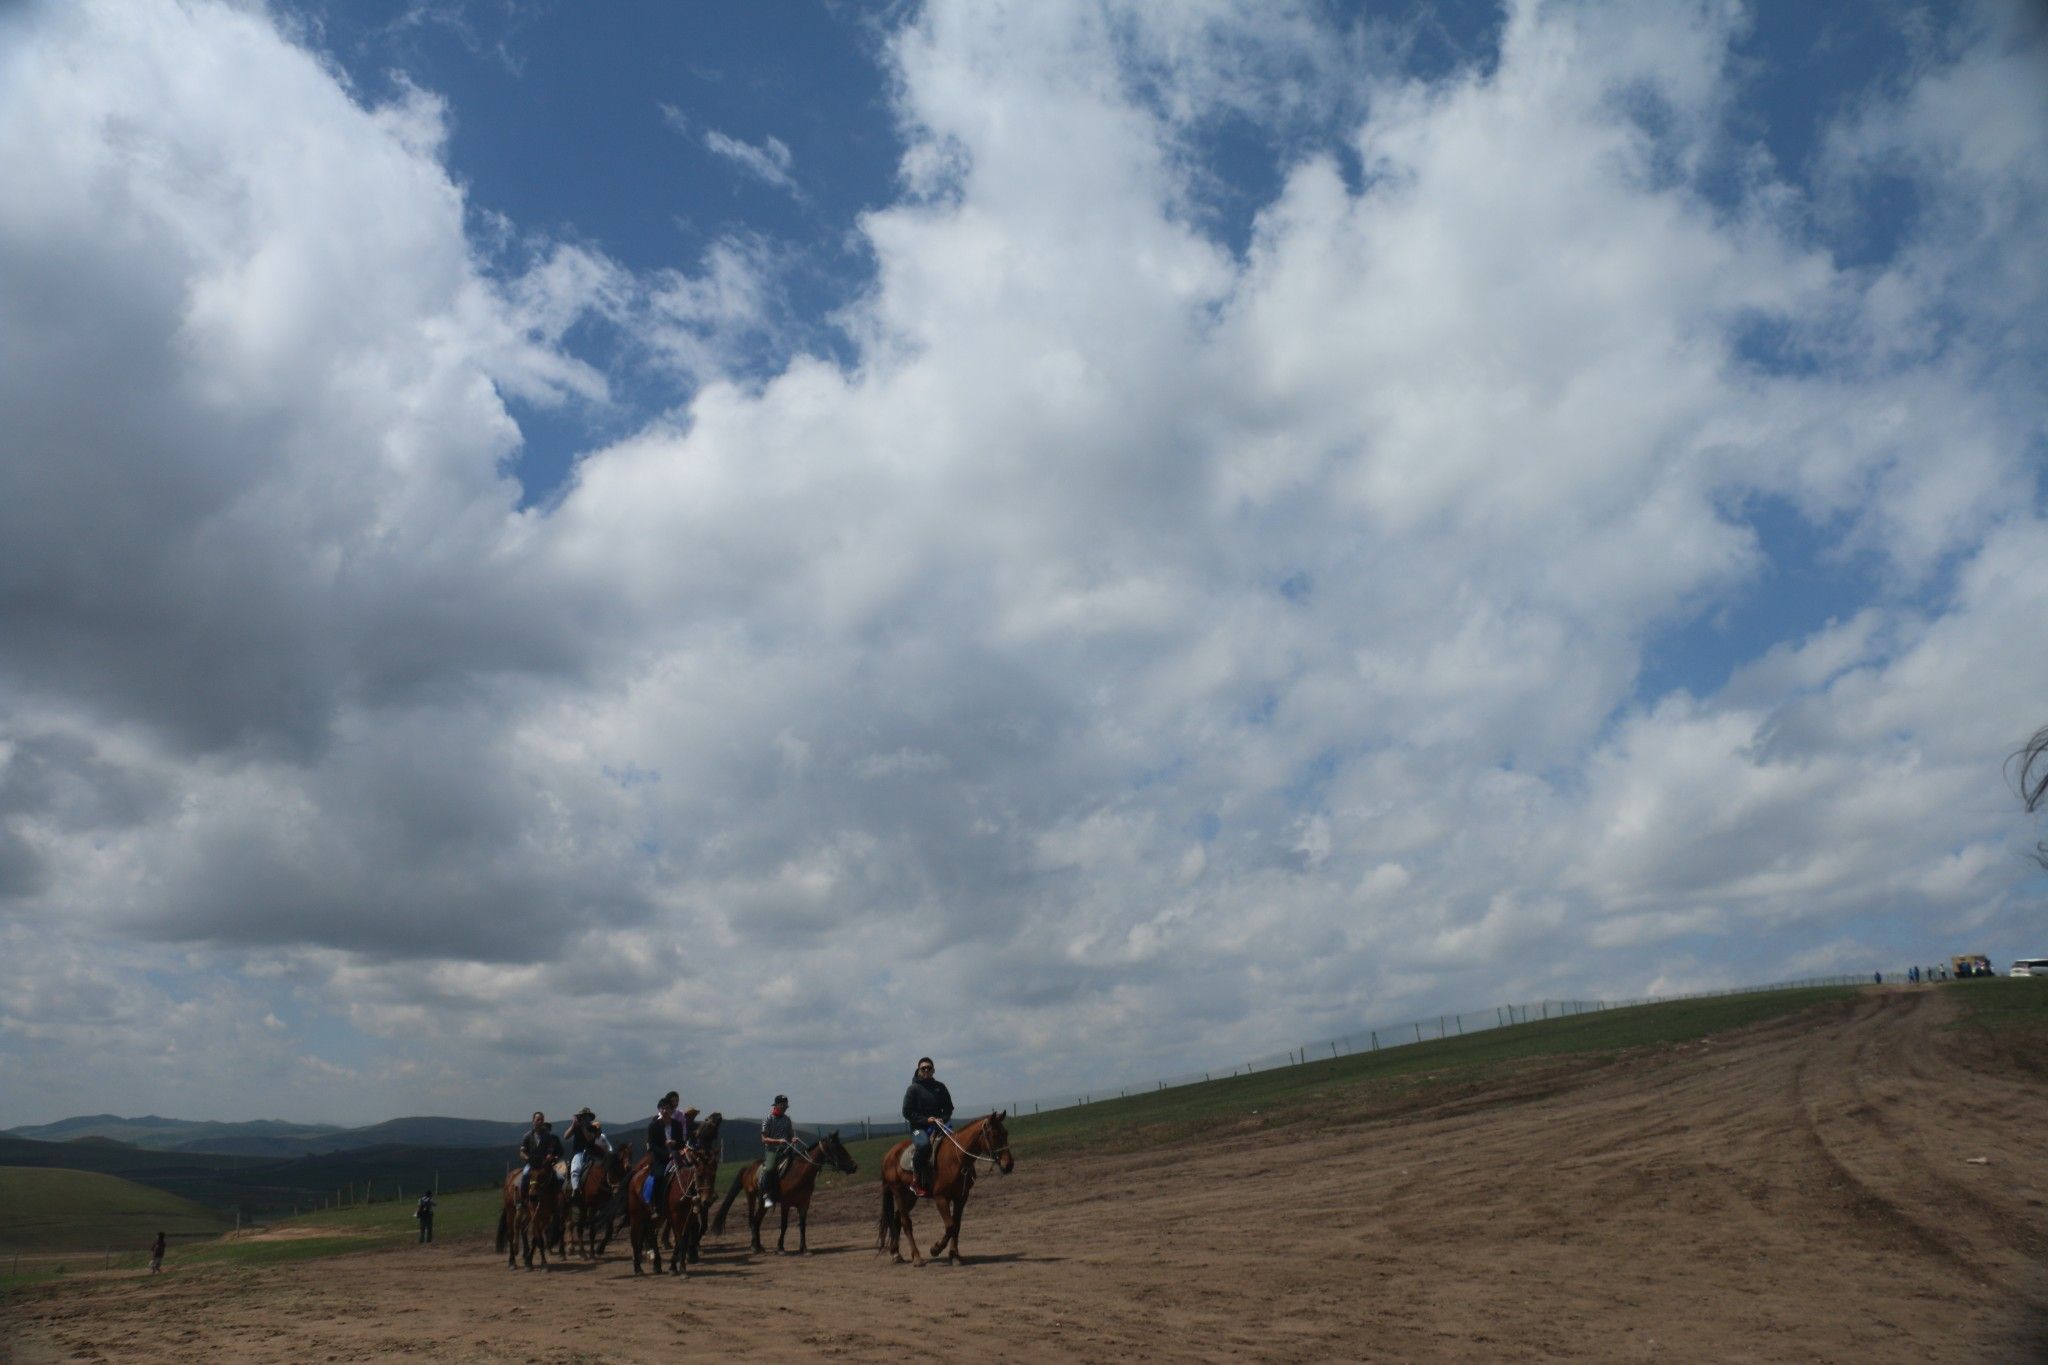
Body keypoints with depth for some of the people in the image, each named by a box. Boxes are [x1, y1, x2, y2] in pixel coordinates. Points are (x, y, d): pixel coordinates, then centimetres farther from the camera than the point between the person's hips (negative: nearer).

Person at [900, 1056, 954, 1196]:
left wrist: (943, 1119, -4)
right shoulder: (914, 1089, 1)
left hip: (938, 1126, 5)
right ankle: (916, 1180, -25)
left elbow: (949, 1108, 18)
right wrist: (926, 1120, -14)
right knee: (924, 1144, -35)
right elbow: (907, 1112, -3)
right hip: (919, 1127, -5)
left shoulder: (940, 1087, 13)